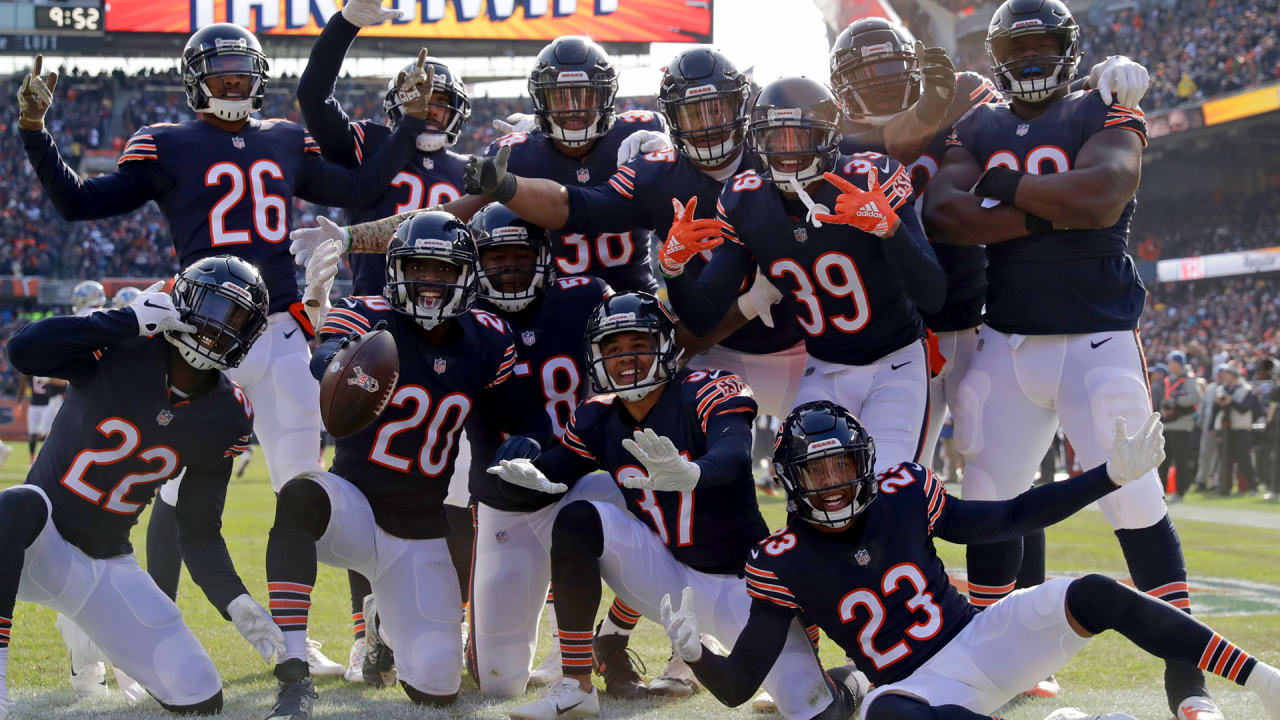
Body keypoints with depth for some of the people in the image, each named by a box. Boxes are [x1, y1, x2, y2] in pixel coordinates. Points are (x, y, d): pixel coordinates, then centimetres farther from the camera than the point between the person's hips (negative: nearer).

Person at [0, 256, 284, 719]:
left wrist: (233, 600, -13)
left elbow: (199, 530, 3)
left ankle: (101, 652, 30)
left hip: (108, 564, 5)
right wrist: (129, 320, -31)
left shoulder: (227, 416, -2)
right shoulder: (123, 350, -15)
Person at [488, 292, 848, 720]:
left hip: (737, 582, -4)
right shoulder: (599, 419, 1)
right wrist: (529, 473, -29)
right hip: (666, 579, 4)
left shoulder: (707, 394, -17)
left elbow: (734, 456, -35)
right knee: (577, 520, -20)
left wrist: (687, 474, -59)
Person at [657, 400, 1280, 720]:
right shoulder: (783, 564, -7)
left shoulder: (901, 498, 1)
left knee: (1094, 594, -21)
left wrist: (1112, 475, 3)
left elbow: (1008, 519, 9)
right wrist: (695, 656, -31)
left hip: (985, 637, 3)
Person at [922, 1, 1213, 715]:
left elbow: (1101, 197, -21)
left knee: (1137, 504, -8)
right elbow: (944, 212, -8)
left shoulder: (1106, 115, -1)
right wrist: (1046, 214, -17)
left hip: (1098, 342, -4)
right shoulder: (978, 130, 10)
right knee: (990, 501, 7)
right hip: (1006, 345, 4)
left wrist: (1007, 186, -10)